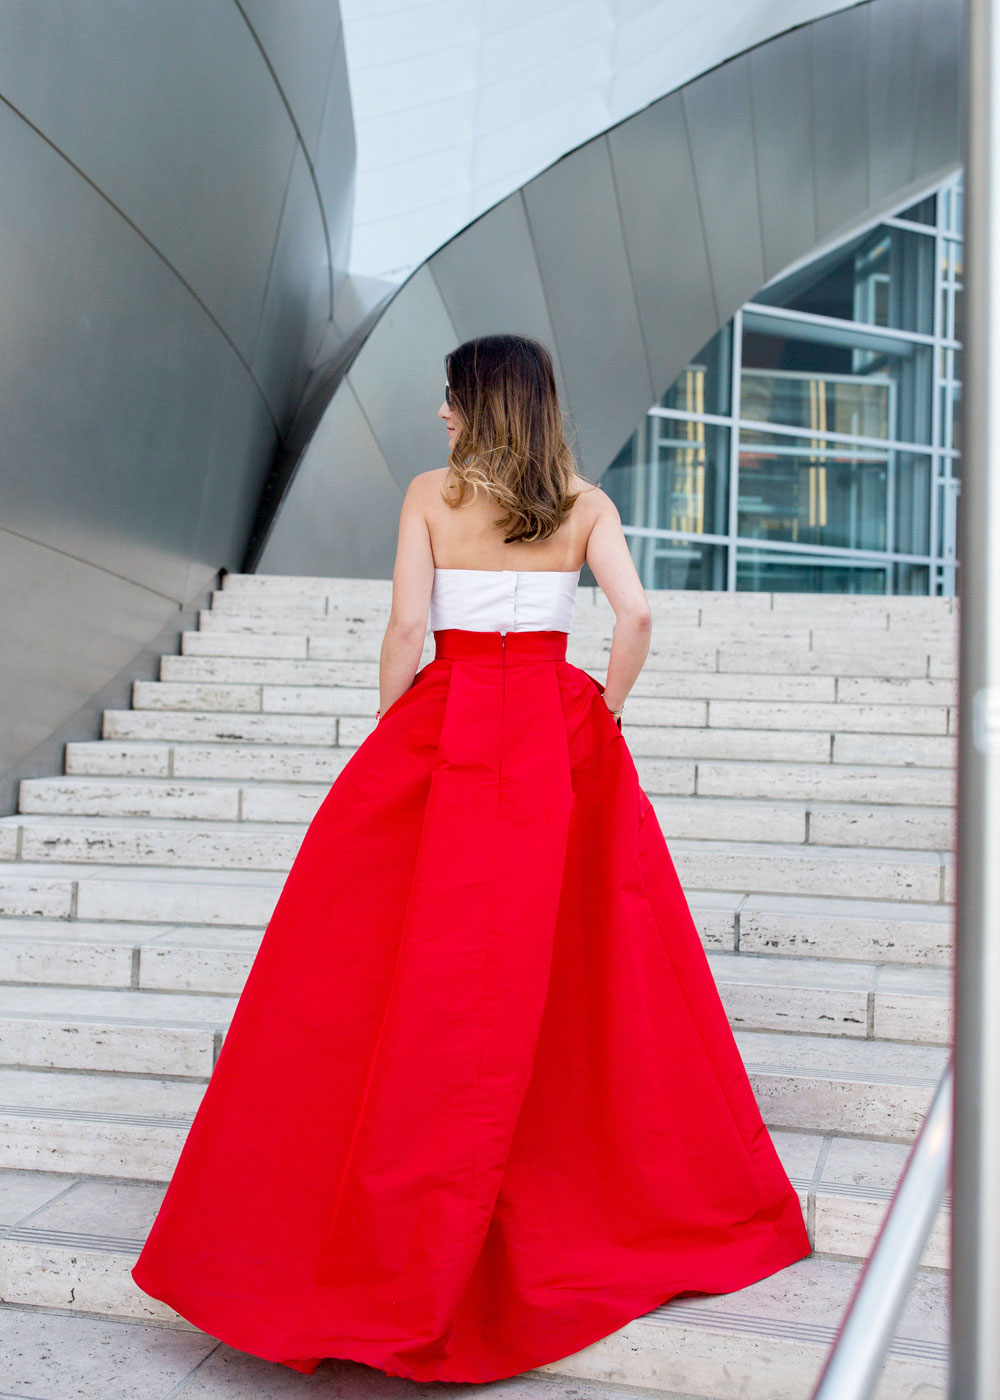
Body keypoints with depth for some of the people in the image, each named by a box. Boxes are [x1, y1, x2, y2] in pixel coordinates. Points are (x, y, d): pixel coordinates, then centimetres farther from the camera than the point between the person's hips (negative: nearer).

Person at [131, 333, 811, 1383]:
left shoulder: (430, 492, -2)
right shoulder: (585, 502, 5)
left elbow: (406, 627, -8)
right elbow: (635, 616, -6)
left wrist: (392, 734, 4)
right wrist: (599, 714, 7)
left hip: (447, 724, -2)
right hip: (557, 731, 3)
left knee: (422, 967, 3)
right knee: (578, 963, 12)